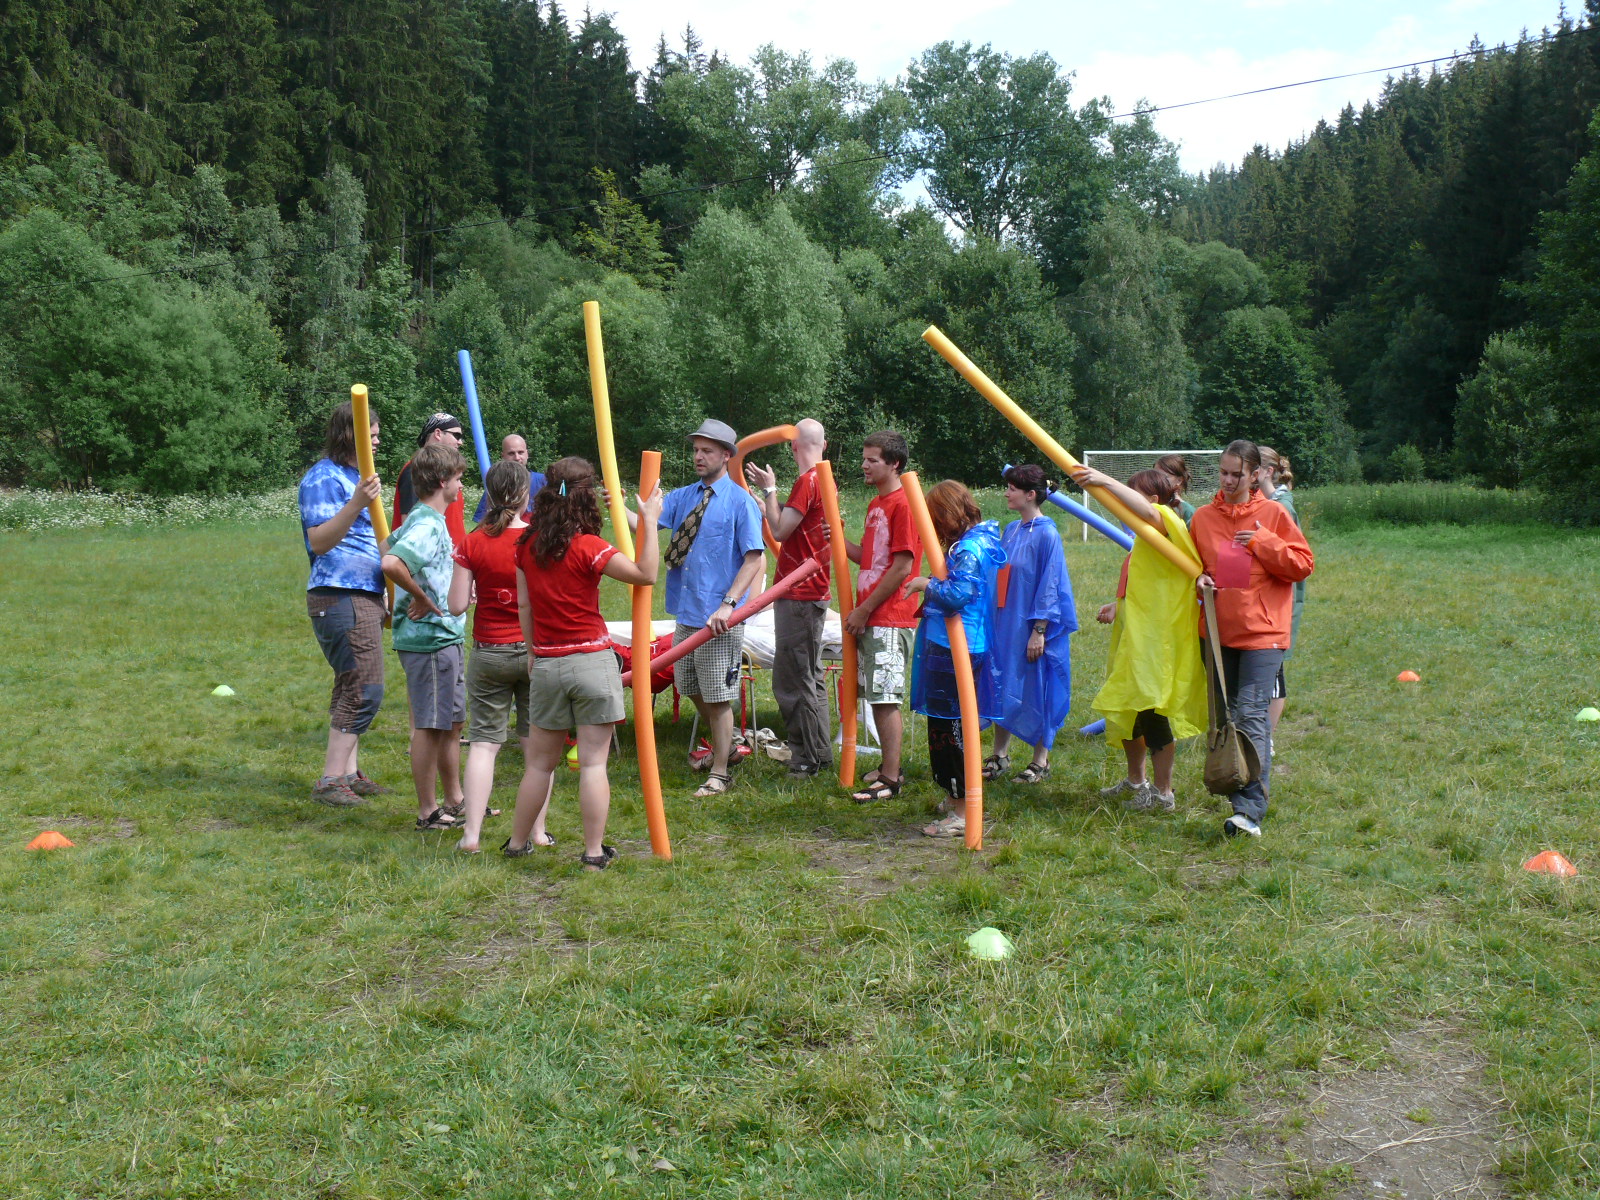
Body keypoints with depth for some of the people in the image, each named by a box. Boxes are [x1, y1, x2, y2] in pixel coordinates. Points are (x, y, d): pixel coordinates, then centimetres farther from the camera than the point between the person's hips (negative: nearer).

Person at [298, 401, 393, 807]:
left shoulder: (354, 475, 19)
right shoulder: (323, 478, -12)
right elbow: (319, 542, -21)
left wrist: (381, 596, 28)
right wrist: (356, 503, -33)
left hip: (364, 595, 10)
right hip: (340, 596, -10)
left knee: (353, 688, 12)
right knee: (364, 688, -12)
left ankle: (348, 773, 17)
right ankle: (330, 781, -8)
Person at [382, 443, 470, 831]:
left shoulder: (424, 520, 13)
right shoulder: (428, 526, -18)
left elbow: (388, 547, 26)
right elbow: (390, 563, -34)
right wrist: (422, 597, -21)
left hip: (445, 635, 10)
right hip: (430, 637, -10)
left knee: (452, 721, 17)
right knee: (429, 725, -2)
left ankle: (454, 800, 27)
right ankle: (428, 810, 7)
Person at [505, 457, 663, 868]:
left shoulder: (528, 545, 4)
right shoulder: (587, 547, -12)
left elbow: (524, 605, 10)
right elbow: (646, 574, -10)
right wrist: (649, 522, -6)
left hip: (546, 664, 5)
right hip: (591, 661, -5)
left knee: (541, 762, 17)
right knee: (593, 762, 0)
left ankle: (518, 843, 27)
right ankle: (594, 853, 3)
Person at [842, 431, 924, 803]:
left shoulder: (904, 504, -12)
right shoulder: (875, 505, 17)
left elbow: (902, 566, -17)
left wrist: (865, 609, -15)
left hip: (889, 620, -9)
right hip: (868, 619, 9)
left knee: (886, 699, -7)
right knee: (876, 698, 13)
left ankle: (890, 780, -2)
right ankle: (889, 767, 22)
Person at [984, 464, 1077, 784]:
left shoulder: (1047, 534, -13)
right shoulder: (1011, 530, 9)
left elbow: (1049, 586, -15)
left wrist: (1039, 631, -17)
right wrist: (992, 620, 16)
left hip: (1032, 626, -7)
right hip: (1005, 624, 7)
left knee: (1036, 692, 2)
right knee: (1002, 688, 10)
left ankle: (1040, 762, 14)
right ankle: (999, 757, 21)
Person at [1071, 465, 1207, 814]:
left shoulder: (1170, 525, -13)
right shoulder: (1146, 535, 18)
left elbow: (1146, 510, -38)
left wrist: (1105, 481, -41)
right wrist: (1118, 605, 16)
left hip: (1157, 640, -11)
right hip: (1134, 636, 11)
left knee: (1153, 712, -4)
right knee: (1126, 709, 18)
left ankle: (1163, 794, 7)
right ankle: (1136, 782, 33)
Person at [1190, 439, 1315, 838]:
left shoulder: (1273, 514, -1)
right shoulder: (1203, 517, 7)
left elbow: (1303, 564, -1)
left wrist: (1262, 543, -13)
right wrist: (1199, 577, -3)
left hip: (1262, 631, -4)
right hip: (1218, 630, 4)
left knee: (1252, 715, -12)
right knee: (1224, 715, 9)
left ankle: (1251, 810, -15)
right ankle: (1237, 796, 21)